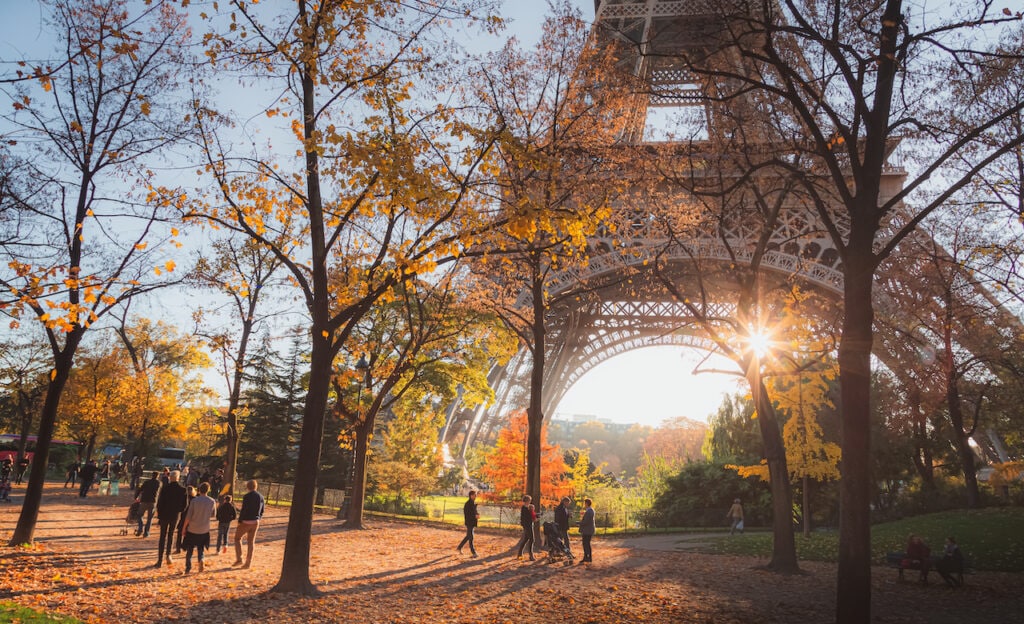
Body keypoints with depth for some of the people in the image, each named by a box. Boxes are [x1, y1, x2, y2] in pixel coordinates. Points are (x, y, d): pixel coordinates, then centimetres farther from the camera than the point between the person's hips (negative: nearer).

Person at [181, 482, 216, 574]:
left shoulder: (194, 500, -12)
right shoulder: (212, 501, -6)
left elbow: (188, 516, -11)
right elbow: (212, 515, 7)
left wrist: (184, 527, 0)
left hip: (192, 529, -2)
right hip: (204, 529, 2)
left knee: (189, 549, 13)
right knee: (201, 547, 16)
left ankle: (188, 568, 12)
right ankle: (201, 560, -10)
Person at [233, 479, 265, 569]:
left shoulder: (247, 496, -15)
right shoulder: (261, 497, 3)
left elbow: (243, 510, -16)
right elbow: (262, 511, 8)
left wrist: (239, 521, -7)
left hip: (246, 521, -5)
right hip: (255, 522, 5)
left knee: (237, 538, 16)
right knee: (251, 542, 13)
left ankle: (238, 559, 9)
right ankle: (248, 563, 16)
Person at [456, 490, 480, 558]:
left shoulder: (474, 503, 10)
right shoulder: (468, 504, -17)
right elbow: (466, 514, -21)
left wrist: (477, 514, -3)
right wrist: (475, 516, -25)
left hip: (473, 523, 9)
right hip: (469, 522, -9)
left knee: (468, 536, 17)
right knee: (471, 537, -4)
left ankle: (459, 547, 29)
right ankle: (473, 552, 1)